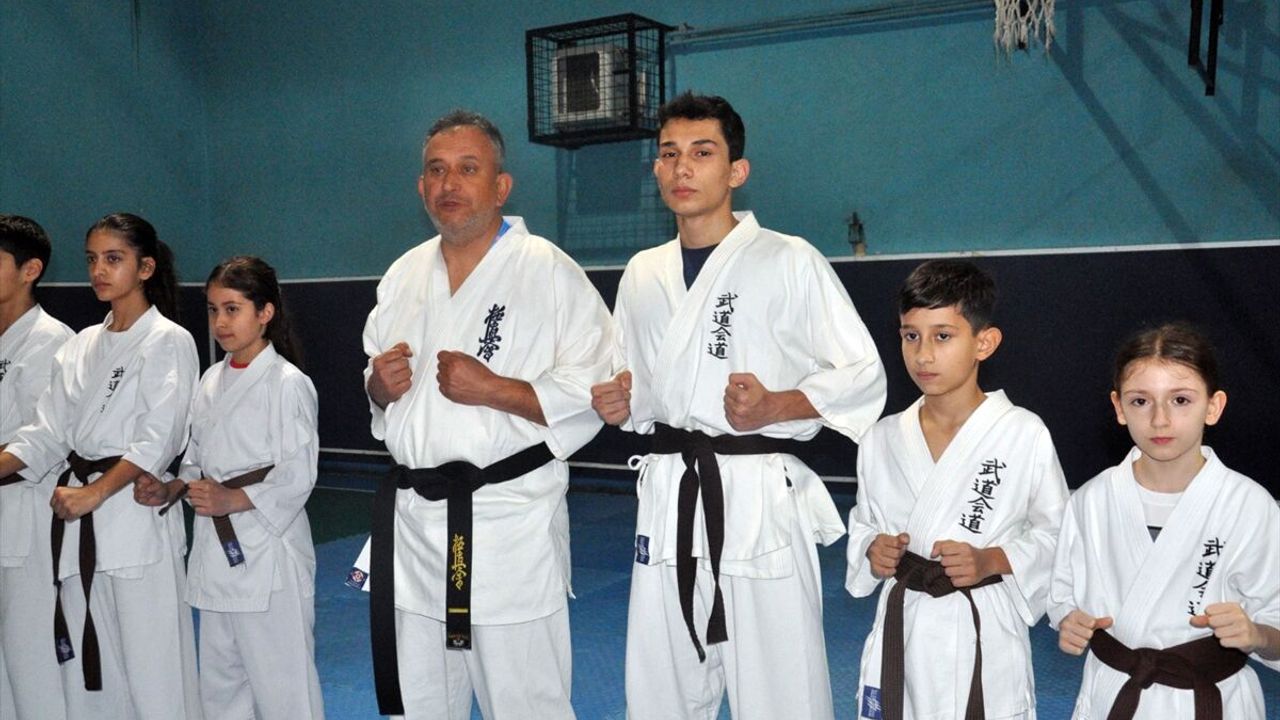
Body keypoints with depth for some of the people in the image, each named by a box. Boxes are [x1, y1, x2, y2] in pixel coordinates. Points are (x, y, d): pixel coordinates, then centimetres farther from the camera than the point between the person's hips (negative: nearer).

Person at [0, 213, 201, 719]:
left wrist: (95, 493, -19)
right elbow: (46, 435, 9)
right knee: (85, 665, 13)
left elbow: (158, 439, -12)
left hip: (134, 510, -6)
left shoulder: (169, 341, -5)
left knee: (150, 664, -3)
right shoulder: (80, 346, 14)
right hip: (76, 518, 7)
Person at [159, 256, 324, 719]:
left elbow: (298, 475, -14)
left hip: (269, 548, -8)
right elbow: (194, 457, 16)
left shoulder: (288, 383, -12)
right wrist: (186, 486, -3)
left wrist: (234, 499, -20)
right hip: (216, 546, 8)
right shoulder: (212, 381, 10)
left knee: (281, 680, -1)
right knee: (219, 678, 19)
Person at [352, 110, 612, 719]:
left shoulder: (549, 272, -8)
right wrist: (379, 386, -1)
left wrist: (492, 389, -19)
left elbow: (597, 393, -12)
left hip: (511, 519, -6)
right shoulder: (404, 275, 11)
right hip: (413, 519, 6)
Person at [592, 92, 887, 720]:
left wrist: (774, 407, -19)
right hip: (668, 499, 5)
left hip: (760, 501, -5)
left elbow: (862, 375, -4)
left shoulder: (790, 263, -5)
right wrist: (619, 404, 0)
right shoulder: (642, 274, 11)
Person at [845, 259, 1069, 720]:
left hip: (984, 634, -3)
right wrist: (872, 550, -6)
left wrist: (992, 561, -14)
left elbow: (1056, 533, 0)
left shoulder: (1025, 435, -9)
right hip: (900, 631, 3)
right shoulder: (883, 440, 1)